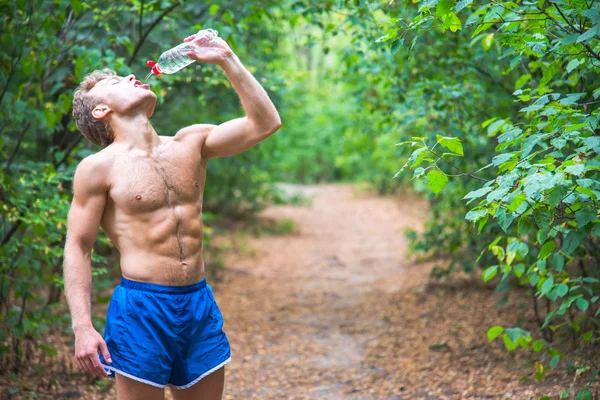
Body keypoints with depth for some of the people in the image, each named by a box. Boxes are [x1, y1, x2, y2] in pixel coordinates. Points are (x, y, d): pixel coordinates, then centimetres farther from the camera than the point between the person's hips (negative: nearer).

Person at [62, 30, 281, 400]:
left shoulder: (191, 144, 9)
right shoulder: (98, 168, -3)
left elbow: (265, 123, 3)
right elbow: (78, 249, -4)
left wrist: (227, 60, 0)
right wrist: (82, 326, -13)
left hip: (200, 305, 5)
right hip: (141, 309, -4)